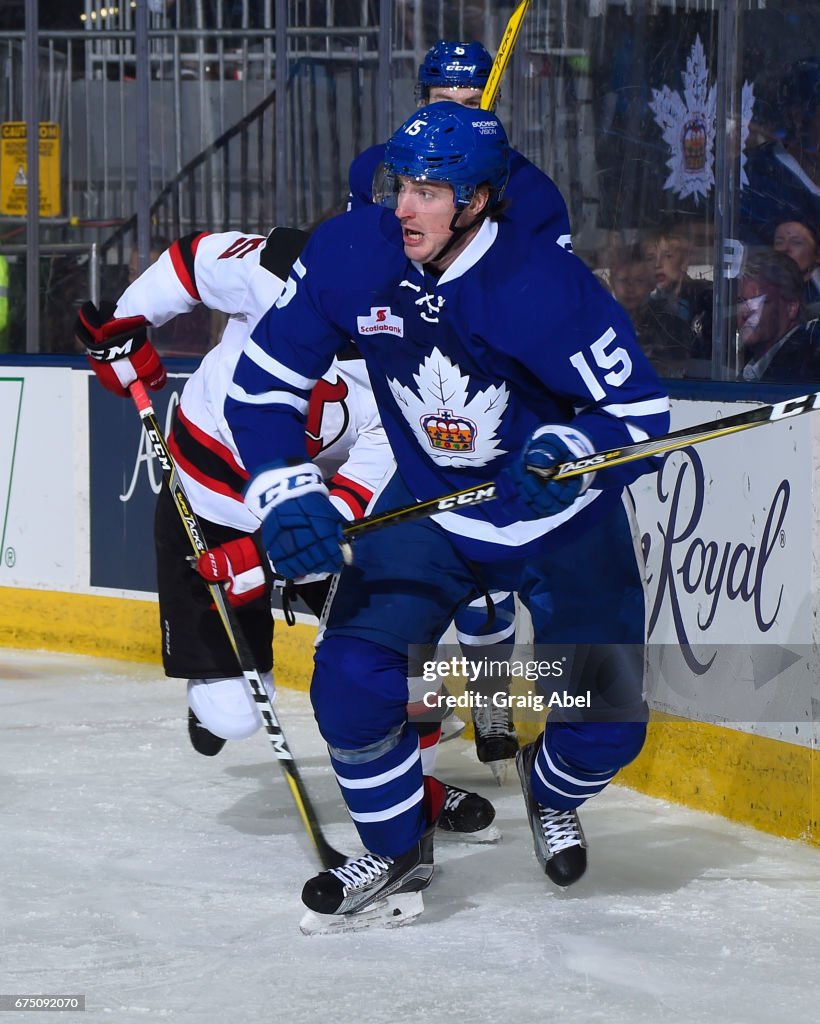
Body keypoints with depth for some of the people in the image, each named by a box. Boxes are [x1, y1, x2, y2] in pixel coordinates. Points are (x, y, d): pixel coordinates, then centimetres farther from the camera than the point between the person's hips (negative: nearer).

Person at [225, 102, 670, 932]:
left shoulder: (544, 286, -29)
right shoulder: (349, 256, -19)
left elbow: (641, 411, -22)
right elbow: (263, 380, -8)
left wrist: (575, 452, -42)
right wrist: (287, 490, -22)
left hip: (562, 514, -2)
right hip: (428, 504, 2)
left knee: (606, 716, -8)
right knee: (352, 681, -16)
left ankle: (551, 793, 31)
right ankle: (398, 851, 10)